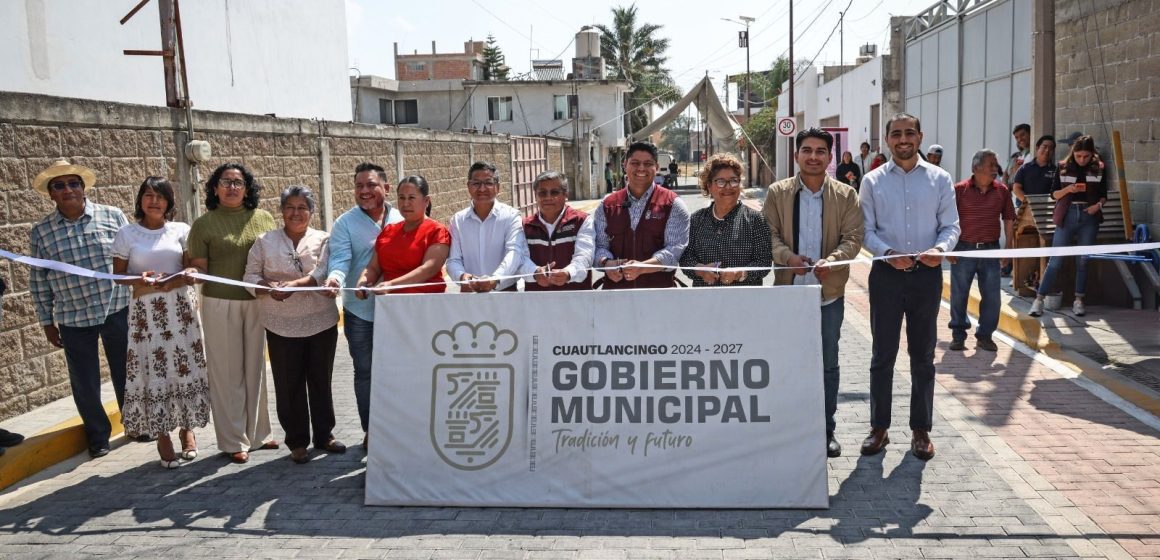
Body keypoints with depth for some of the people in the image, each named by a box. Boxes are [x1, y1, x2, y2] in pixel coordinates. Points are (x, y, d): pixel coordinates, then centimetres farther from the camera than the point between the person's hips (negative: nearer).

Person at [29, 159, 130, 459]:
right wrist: (47, 322, 5)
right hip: (73, 319, 1)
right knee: (84, 382, 10)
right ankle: (97, 435, 28)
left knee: (125, 372, 12)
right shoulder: (41, 232, -1)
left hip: (117, 310, 0)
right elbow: (38, 280, 4)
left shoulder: (113, 216, -3)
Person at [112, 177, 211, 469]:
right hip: (146, 311, -1)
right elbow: (118, 275, 4)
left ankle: (187, 429, 18)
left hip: (180, 307, 1)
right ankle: (162, 435, 10)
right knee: (152, 372, 0)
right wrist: (139, 280, -16)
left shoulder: (181, 230, 4)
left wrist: (172, 281, -17)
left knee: (185, 367, 3)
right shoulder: (127, 234, 2)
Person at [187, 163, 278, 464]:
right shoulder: (203, 224, 1)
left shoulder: (263, 218, 6)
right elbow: (199, 267, -2)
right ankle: (234, 441, 12)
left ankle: (257, 433, 23)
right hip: (220, 304, -2)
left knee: (255, 368, 11)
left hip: (258, 302, 2)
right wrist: (191, 273, -23)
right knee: (228, 371, 2)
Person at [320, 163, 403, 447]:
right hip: (360, 311, -2)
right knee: (365, 371, 9)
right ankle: (370, 431, 21)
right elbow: (340, 259, -15)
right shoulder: (345, 223, -4)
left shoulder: (401, 220, 3)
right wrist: (335, 277, -37)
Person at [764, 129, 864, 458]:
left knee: (828, 365, 11)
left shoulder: (846, 195, 2)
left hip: (829, 292, 1)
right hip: (788, 290, 0)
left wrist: (832, 259, -23)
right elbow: (769, 234, -2)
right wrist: (787, 256, -21)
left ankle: (826, 429, 24)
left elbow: (853, 237, -4)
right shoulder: (777, 193, 2)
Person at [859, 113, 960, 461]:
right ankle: (879, 427, 17)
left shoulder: (939, 179, 4)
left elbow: (951, 225, 2)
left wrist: (940, 248, -19)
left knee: (923, 355, 9)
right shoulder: (872, 181, 3)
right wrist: (889, 253, -18)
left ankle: (921, 430, 20)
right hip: (886, 273, 0)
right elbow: (866, 230, 0)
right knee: (883, 354, 6)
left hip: (926, 274, 1)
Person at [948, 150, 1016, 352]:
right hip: (963, 250, -3)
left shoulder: (1002, 191, 5)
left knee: (992, 296, 5)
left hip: (991, 250, 3)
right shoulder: (959, 190, -4)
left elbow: (1008, 220, 11)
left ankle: (985, 335, 17)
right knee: (959, 295, 4)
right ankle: (958, 335, 17)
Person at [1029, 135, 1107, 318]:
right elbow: (1054, 194, 4)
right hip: (1067, 215, -1)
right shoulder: (1063, 167, 1)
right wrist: (1068, 189, -15)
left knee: (1083, 260, 5)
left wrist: (1098, 205, -10)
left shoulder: (1099, 168, 4)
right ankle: (1039, 299, -2)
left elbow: (1104, 194, 11)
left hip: (1089, 216, 2)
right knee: (1055, 259, -5)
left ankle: (1078, 300, 15)